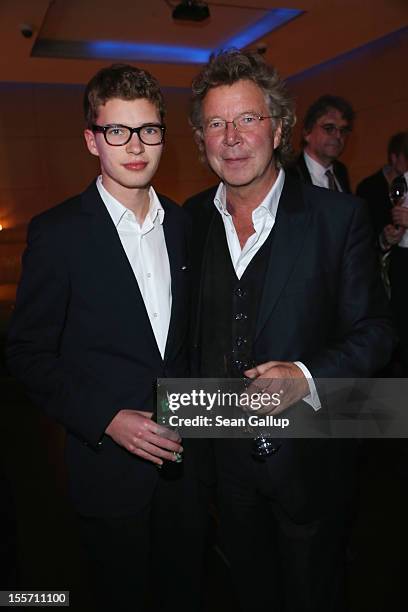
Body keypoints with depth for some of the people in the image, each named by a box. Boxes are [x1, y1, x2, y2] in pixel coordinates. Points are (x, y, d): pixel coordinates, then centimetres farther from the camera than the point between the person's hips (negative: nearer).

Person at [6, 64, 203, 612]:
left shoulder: (181, 223, 3)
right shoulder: (57, 233, -12)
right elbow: (28, 352, -10)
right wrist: (107, 420, -18)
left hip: (183, 454, 4)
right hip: (109, 462, -4)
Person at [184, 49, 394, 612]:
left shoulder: (339, 216, -13)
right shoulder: (190, 221, -2)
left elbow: (373, 330, -10)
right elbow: (187, 329, 6)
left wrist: (307, 376, -26)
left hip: (309, 456, -3)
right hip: (223, 454, 3)